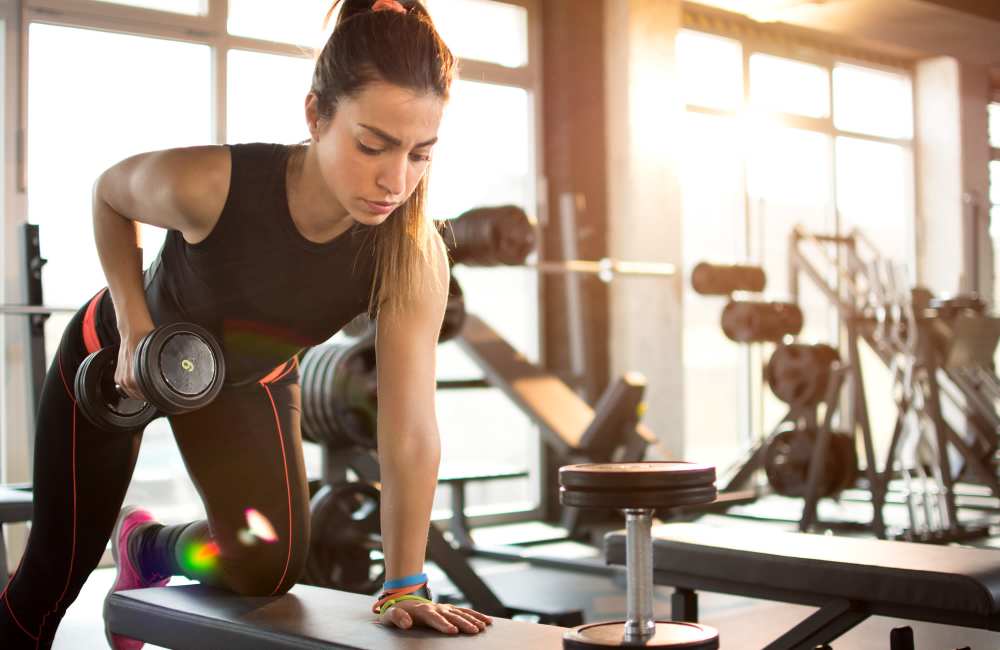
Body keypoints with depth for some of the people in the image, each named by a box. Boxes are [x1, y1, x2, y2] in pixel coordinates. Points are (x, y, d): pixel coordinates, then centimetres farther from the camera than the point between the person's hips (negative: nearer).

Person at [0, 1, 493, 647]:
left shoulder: (413, 256, -34)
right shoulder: (208, 184, -39)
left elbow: (411, 431, -32)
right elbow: (110, 192, -15)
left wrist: (403, 587, -33)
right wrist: (135, 325, -21)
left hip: (250, 382, 2)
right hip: (116, 358, -2)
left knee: (272, 568, -11)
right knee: (57, 570, 9)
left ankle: (146, 547, 22)